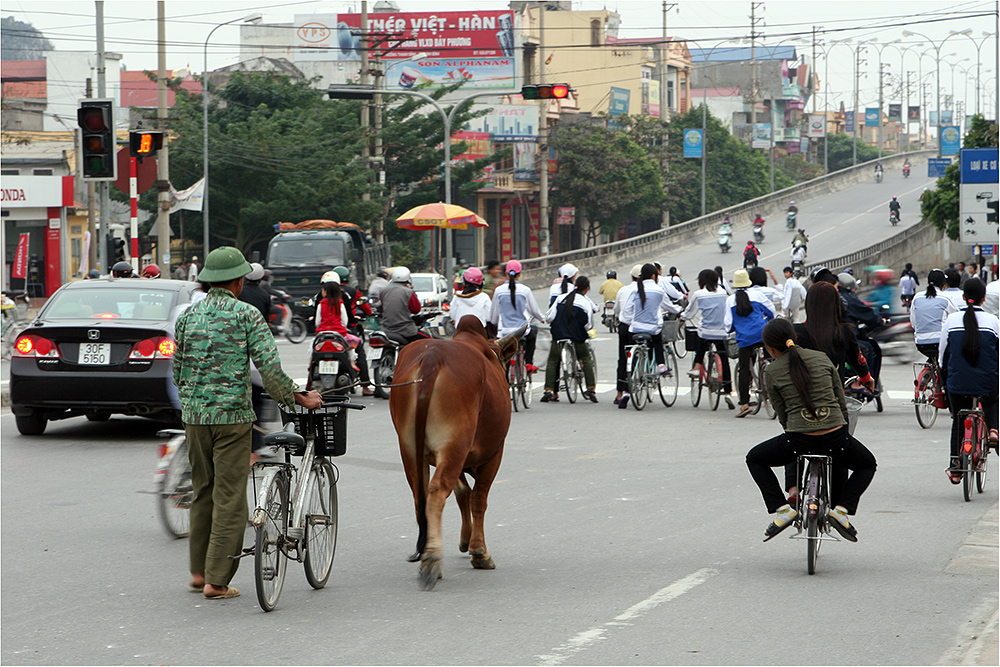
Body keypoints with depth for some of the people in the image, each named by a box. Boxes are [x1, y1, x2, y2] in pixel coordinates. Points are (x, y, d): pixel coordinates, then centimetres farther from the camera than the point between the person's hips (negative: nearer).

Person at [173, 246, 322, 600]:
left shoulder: (189, 315, 8)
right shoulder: (246, 315, -7)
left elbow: (177, 370, 15)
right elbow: (270, 367, -12)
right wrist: (299, 398, 1)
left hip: (194, 414, 5)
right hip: (232, 414, -5)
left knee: (202, 492, 17)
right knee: (229, 498, -1)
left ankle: (198, 571, 21)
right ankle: (217, 580, -2)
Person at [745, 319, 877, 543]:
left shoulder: (772, 373, 4)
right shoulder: (821, 358, 11)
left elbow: (782, 415, 9)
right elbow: (842, 403, 14)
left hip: (799, 440, -2)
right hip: (836, 438, 2)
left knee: (755, 459, 27)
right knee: (867, 465, 33)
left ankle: (783, 509, 12)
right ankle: (841, 509, 14)